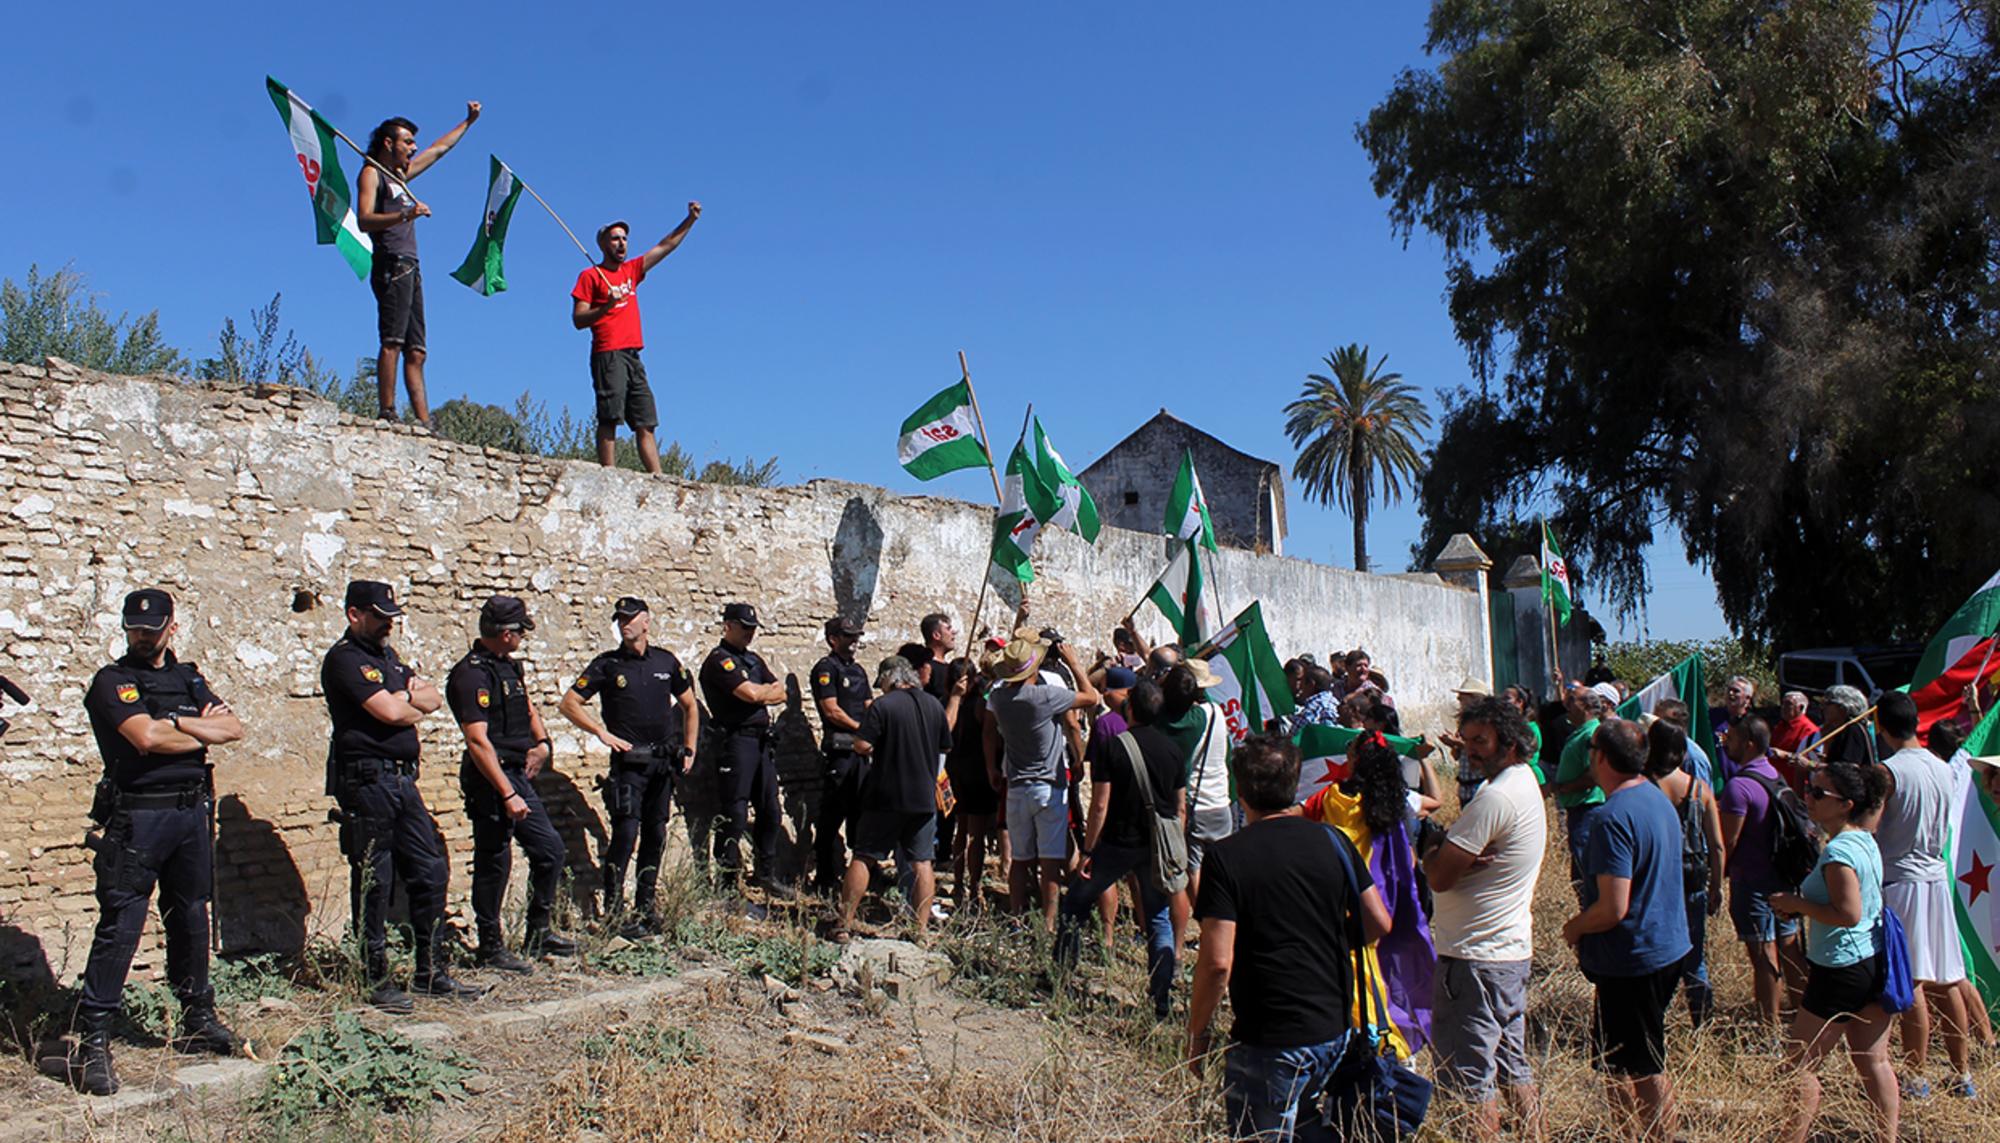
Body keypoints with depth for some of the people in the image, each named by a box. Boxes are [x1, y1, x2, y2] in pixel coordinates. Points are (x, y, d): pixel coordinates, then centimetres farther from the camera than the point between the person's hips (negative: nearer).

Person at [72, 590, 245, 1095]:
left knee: (191, 921, 14)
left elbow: (233, 728, 3)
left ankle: (198, 1020, 25)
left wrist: (177, 723, -11)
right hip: (137, 817, -6)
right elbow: (146, 737, -19)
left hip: (193, 812, 6)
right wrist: (203, 730, -6)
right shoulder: (113, 681, -3)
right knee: (120, 927, -7)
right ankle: (92, 1041, -2)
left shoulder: (189, 679, 14)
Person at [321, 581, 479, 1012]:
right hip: (366, 780, -9)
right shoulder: (344, 659, -10)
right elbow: (390, 712, -19)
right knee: (373, 884, 0)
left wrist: (406, 696, -6)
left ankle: (431, 973, 18)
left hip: (402, 780, 9)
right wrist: (415, 707, 2)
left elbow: (433, 699, 13)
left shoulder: (387, 655, 19)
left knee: (430, 873, 10)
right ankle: (377, 981, 10)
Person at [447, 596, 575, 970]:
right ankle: (490, 947, 12)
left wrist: (542, 742, 13)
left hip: (518, 774, 9)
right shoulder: (471, 674, -17)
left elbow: (527, 709, 31)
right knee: (494, 863, -1)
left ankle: (538, 933, 24)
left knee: (550, 848, 12)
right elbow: (478, 741, -24)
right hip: (491, 781, -9)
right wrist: (507, 795, -26)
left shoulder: (509, 666, 12)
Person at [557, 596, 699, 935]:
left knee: (655, 836, 9)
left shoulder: (666, 662, 9)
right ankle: (614, 913, -5)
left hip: (664, 762, 4)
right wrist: (603, 733, -11)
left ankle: (645, 909, 19)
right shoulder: (607, 664, -1)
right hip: (628, 761, -4)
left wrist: (689, 749, 12)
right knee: (626, 833, -12)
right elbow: (569, 703, -3)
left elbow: (689, 706, 19)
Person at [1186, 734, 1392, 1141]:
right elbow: (1379, 924, 6)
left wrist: (1197, 1031, -4)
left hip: (1271, 1041, -6)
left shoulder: (1227, 856, -15)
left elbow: (1217, 962, -18)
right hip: (1337, 1027, 6)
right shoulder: (1334, 842, -1)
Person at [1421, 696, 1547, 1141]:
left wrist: (1433, 846, -3)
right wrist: (1449, 848, -12)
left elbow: (1439, 877, -22)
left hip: (1476, 956, -10)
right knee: (1512, 1068, 19)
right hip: (1514, 949, 10)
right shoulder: (1526, 781, 11)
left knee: (1469, 1080, -2)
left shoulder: (1496, 797, -21)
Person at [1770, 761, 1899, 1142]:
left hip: (1843, 971, -9)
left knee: (1799, 1064, 0)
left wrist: (1796, 904, -15)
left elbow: (1848, 914, -26)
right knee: (1873, 1061, 15)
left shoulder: (1839, 851, -20)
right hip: (1874, 964, 9)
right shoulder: (1866, 841, 9)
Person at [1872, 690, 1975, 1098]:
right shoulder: (1944, 769, 8)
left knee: (1910, 984, -2)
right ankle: (1962, 1073, 19)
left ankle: (1915, 1078, 4)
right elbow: (1943, 830, 18)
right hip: (1937, 877, 7)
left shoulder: (1888, 771, -15)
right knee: (1945, 981, 12)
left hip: (1899, 881, -7)